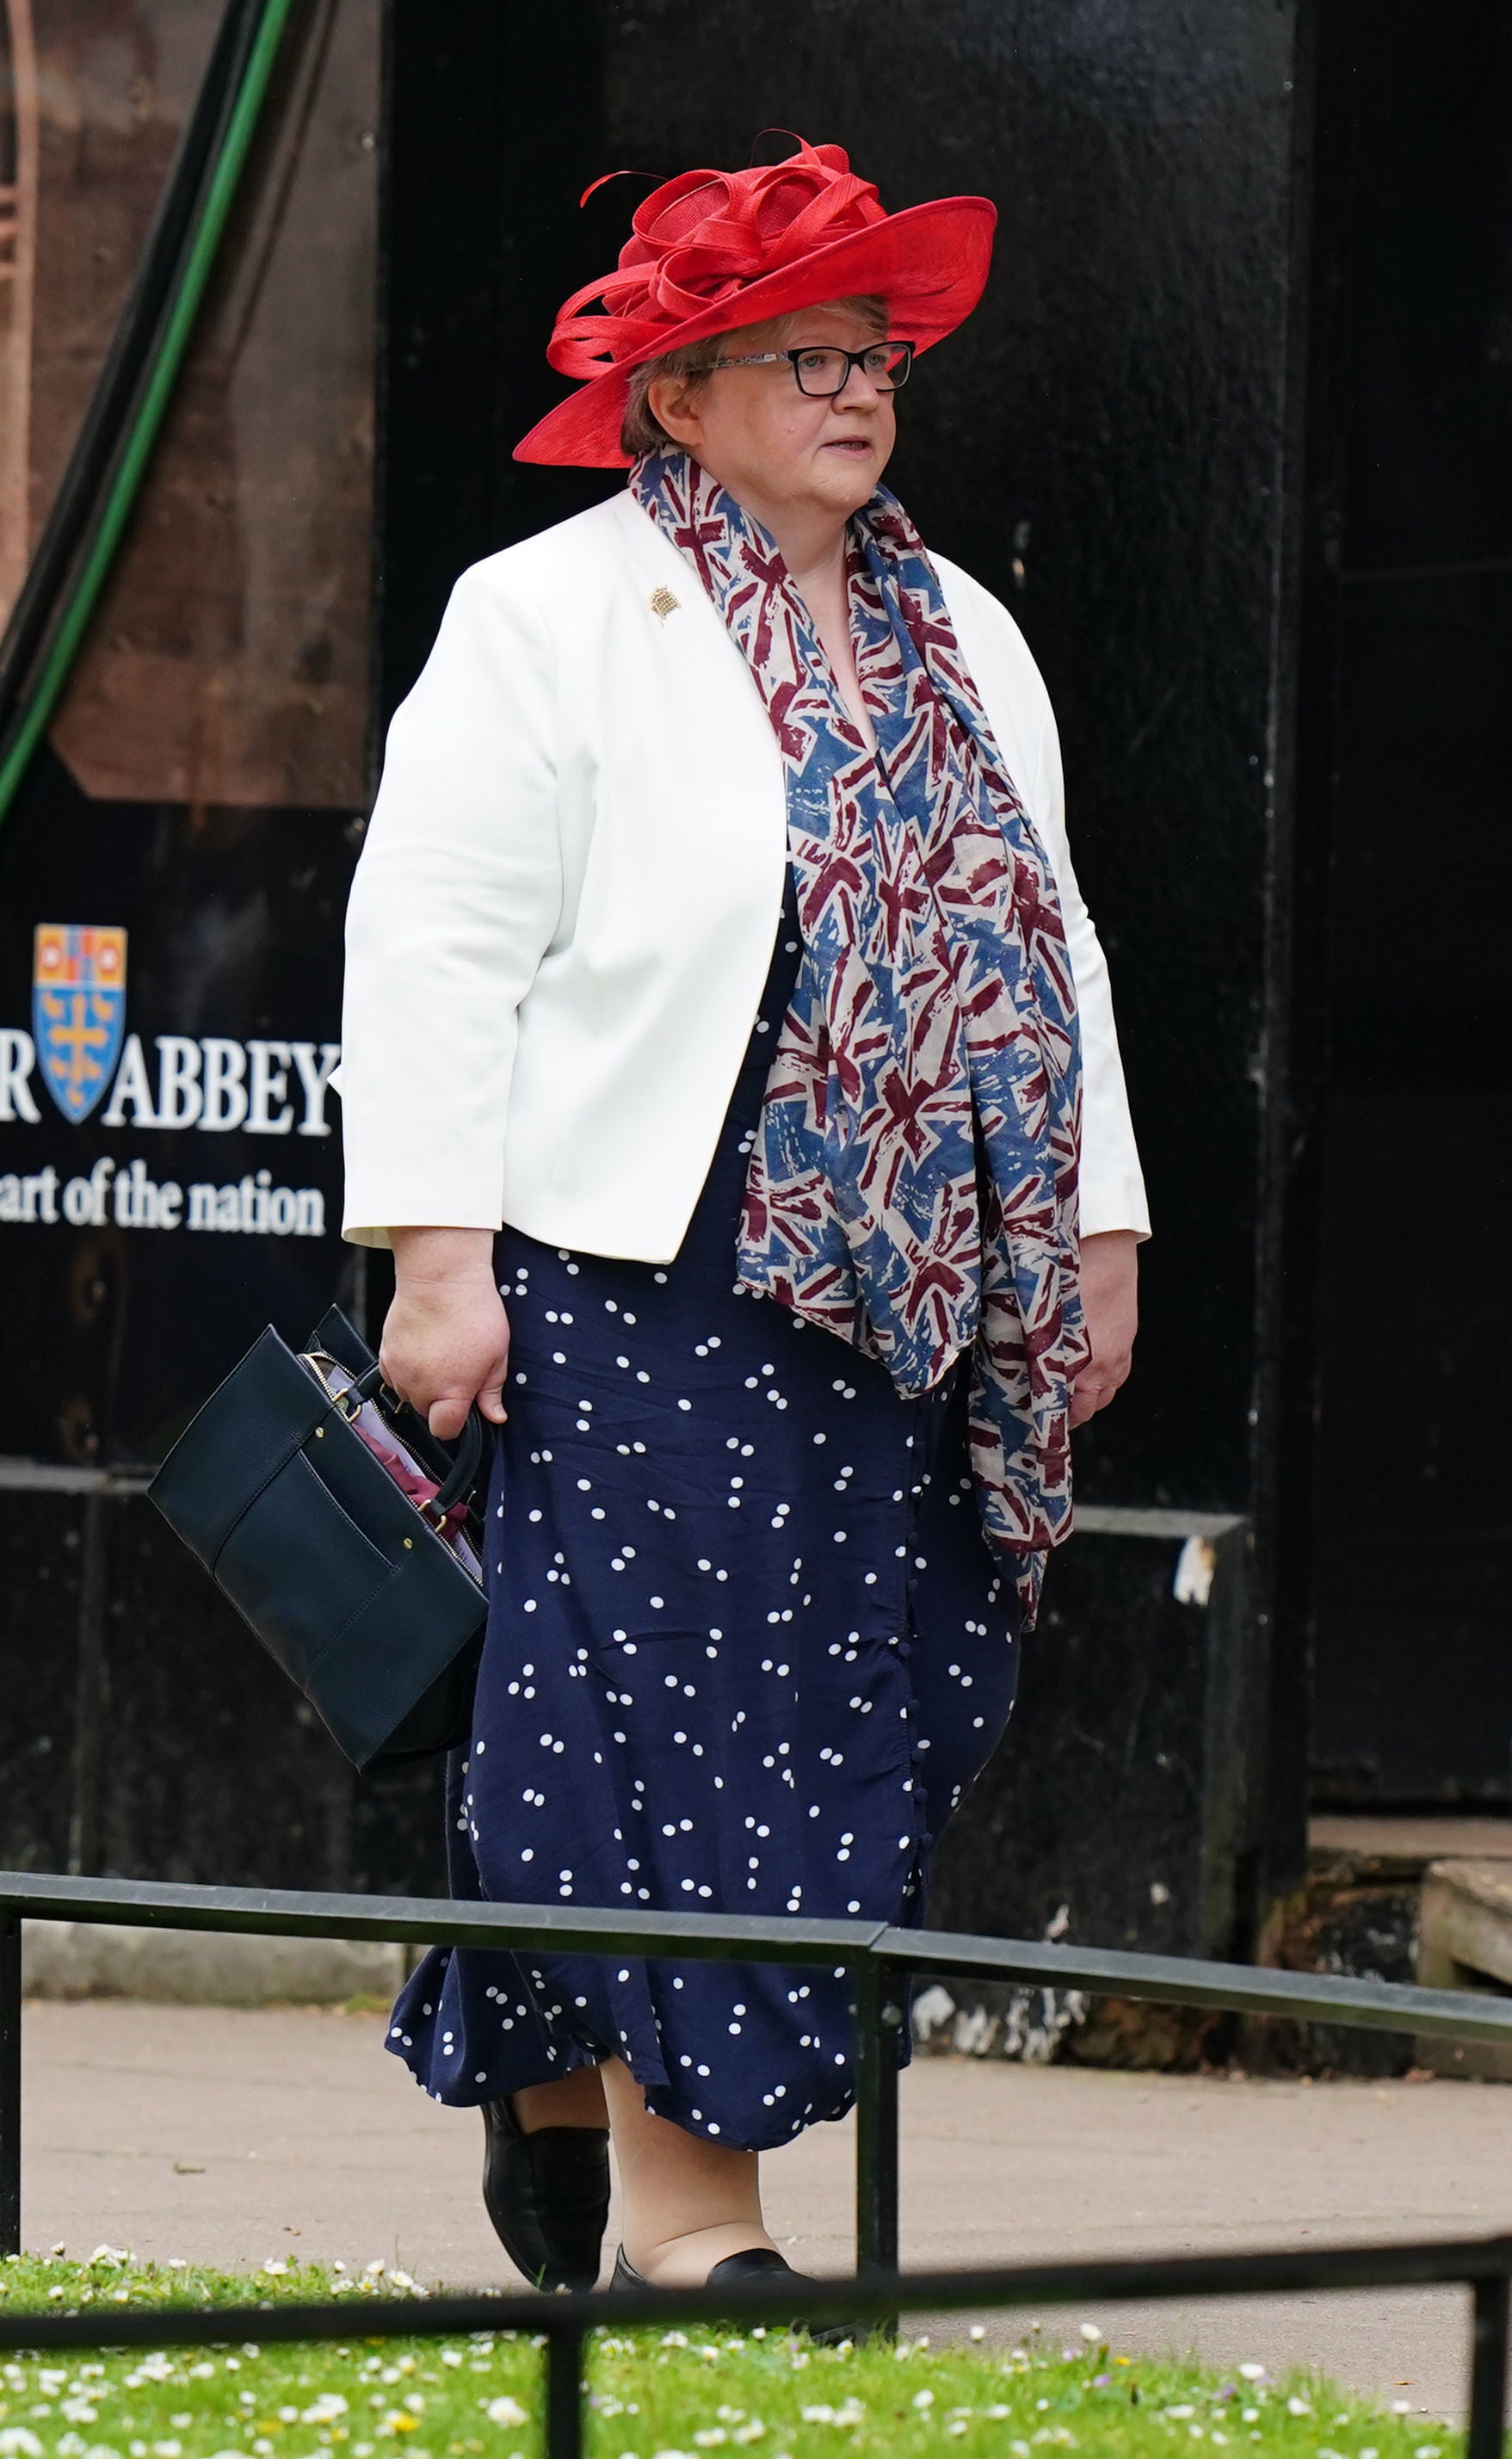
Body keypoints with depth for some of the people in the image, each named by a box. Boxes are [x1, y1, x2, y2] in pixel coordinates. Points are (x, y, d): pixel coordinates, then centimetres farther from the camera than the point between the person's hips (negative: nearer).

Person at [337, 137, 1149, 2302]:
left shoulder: (964, 639, 18)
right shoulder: (550, 621, -2)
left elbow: (1050, 952, 22)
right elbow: (435, 950, -6)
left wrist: (1098, 1236, 17)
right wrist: (439, 1255, -13)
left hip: (913, 1301, 6)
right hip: (648, 1280, -6)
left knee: (869, 1705, 5)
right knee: (673, 1706, -8)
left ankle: (554, 2090, 21)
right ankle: (680, 2210, -5)